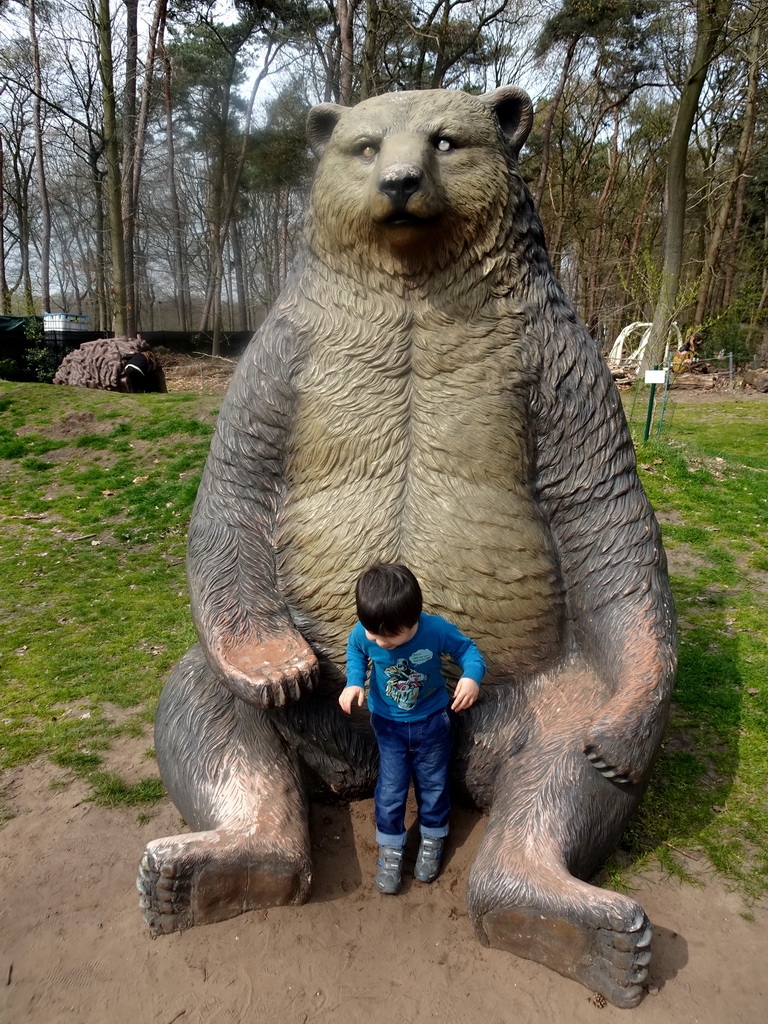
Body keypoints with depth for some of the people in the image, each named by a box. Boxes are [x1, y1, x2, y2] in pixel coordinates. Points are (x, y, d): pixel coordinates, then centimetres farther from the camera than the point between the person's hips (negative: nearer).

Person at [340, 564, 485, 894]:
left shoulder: (436, 630, -31)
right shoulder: (364, 633, -26)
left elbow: (467, 648, -13)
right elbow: (355, 651, -1)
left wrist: (472, 676, -32)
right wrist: (354, 681, -17)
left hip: (432, 721, -1)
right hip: (388, 723, 1)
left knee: (433, 784, 17)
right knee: (390, 790, 7)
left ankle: (432, 840, 43)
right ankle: (390, 849, 32)